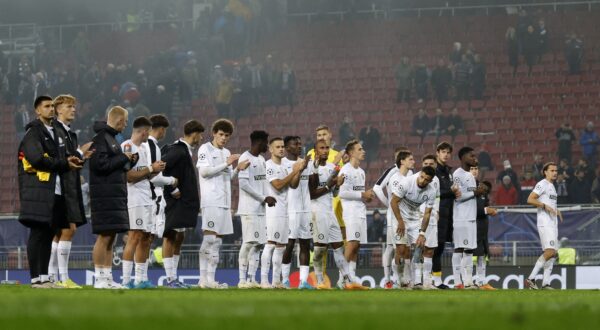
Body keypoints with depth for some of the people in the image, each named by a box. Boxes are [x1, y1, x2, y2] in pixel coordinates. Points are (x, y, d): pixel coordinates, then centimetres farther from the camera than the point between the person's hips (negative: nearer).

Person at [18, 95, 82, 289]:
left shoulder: (53, 133, 23)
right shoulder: (33, 133, -5)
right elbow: (37, 159, -17)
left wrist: (69, 163, 2)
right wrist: (64, 164, -9)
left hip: (55, 192, 9)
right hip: (38, 191, -9)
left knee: (48, 235, 8)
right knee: (37, 234, -8)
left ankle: (44, 278, 10)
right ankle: (35, 279, -7)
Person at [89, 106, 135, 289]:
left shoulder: (111, 138, 20)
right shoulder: (101, 138, -10)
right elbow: (100, 164, -20)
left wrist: (129, 161, 8)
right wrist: (123, 158, -11)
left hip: (116, 196, 10)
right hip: (105, 196, -10)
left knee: (111, 237, 10)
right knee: (104, 236, -9)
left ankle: (108, 277, 14)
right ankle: (100, 278, -8)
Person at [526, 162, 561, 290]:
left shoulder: (552, 186, 22)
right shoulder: (542, 184, -7)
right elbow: (530, 200, -16)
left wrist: (556, 210, 14)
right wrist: (545, 206, -22)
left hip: (553, 223, 10)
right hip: (544, 223, -10)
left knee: (552, 253, 5)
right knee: (550, 251, -20)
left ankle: (546, 283, 5)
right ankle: (531, 278, -20)